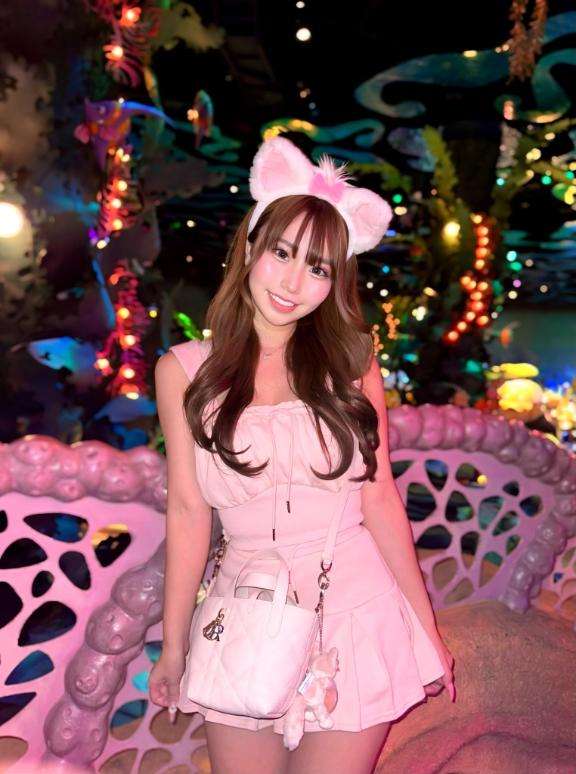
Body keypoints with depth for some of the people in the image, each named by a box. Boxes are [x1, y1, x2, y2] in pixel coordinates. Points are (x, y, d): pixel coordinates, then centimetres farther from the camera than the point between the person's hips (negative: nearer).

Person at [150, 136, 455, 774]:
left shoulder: (350, 361, -2)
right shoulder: (183, 371, -3)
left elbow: (380, 497, 0)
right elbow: (188, 511, 0)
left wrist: (427, 626, 2)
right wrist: (173, 644, 5)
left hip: (357, 614, 0)